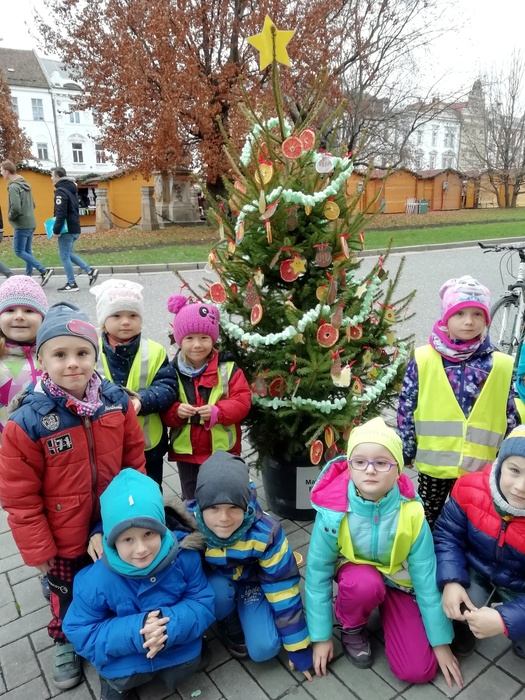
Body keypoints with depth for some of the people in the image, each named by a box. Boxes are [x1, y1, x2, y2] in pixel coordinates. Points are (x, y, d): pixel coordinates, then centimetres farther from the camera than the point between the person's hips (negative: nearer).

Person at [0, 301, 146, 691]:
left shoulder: (117, 402, -15)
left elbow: (134, 462, -2)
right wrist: (37, 550, -10)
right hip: (65, 540, -2)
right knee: (69, 597, 24)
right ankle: (65, 642, 54)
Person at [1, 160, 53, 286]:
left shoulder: (13, 187, -15)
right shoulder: (25, 184, 13)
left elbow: (15, 208, -24)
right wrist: (27, 214, 14)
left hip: (22, 225, -9)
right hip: (31, 223, 9)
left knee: (19, 251, -4)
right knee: (27, 251, 12)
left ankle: (44, 270, -11)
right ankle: (29, 277, 15)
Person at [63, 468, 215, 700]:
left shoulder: (185, 556, -24)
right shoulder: (95, 580, -27)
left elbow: (203, 604, -15)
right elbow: (79, 632, -17)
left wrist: (171, 625, -37)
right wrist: (133, 632, -33)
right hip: (124, 659, -1)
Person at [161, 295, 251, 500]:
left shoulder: (227, 368, -9)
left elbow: (242, 401, -12)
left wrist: (217, 411, -28)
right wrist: (175, 411, -24)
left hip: (222, 450, -2)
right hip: (186, 451, 2)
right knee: (191, 501, 21)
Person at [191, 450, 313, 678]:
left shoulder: (265, 532, -34)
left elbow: (283, 588, -23)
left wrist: (300, 649, -15)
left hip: (252, 581, -1)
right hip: (212, 582, 1)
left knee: (264, 649, -19)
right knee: (219, 588, -34)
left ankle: (245, 615, 13)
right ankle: (230, 625, 0)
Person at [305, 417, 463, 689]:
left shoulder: (411, 512, -28)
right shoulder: (333, 510, -30)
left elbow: (426, 576, -17)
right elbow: (318, 572, -17)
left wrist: (440, 641, -8)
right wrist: (321, 635, -11)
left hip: (397, 577, 1)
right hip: (355, 571, -1)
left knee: (419, 670, -11)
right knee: (366, 583, -37)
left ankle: (385, 613, 18)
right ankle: (351, 628, -2)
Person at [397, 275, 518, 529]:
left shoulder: (501, 366, -4)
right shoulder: (423, 360, -8)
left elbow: (511, 418, 3)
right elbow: (405, 410, -3)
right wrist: (404, 453, 0)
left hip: (480, 469, 1)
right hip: (434, 464, -1)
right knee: (426, 524, 18)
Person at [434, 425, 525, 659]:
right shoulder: (471, 489, -24)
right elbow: (447, 535, -12)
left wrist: (505, 620, -36)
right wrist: (451, 582, -27)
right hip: (476, 572, 1)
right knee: (459, 602, -26)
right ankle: (464, 624, 12)